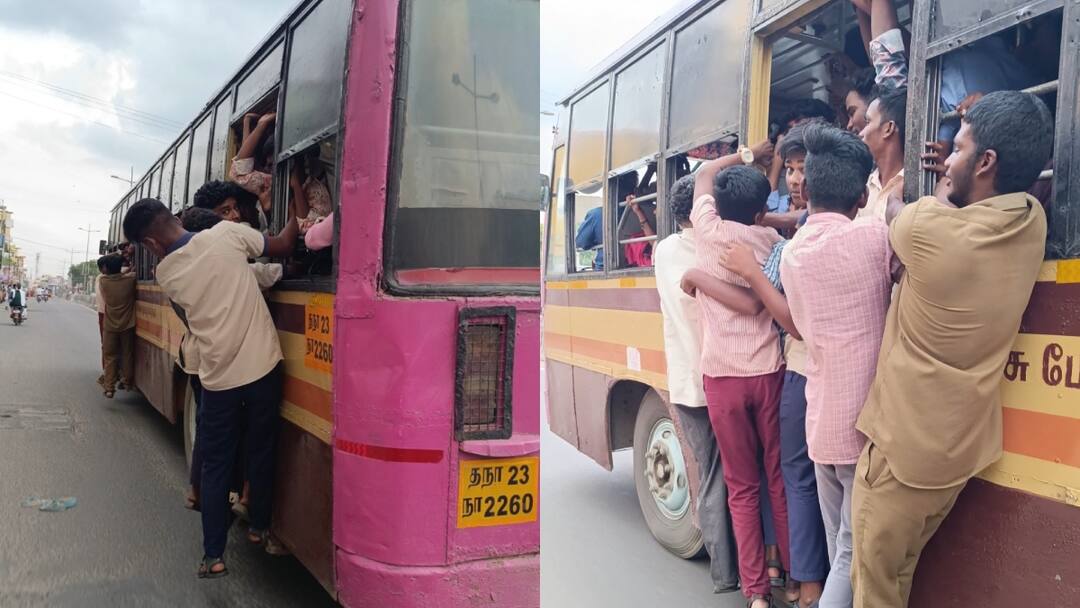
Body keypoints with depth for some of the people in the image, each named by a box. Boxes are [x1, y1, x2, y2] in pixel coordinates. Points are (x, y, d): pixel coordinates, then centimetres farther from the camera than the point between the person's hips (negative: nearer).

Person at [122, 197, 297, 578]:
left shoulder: (165, 274, -2)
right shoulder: (226, 233, -9)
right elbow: (282, 246, 2)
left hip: (218, 378, 0)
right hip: (262, 367, 0)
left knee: (216, 466, 12)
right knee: (261, 450, 18)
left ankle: (213, 556, 14)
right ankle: (259, 526, 35)